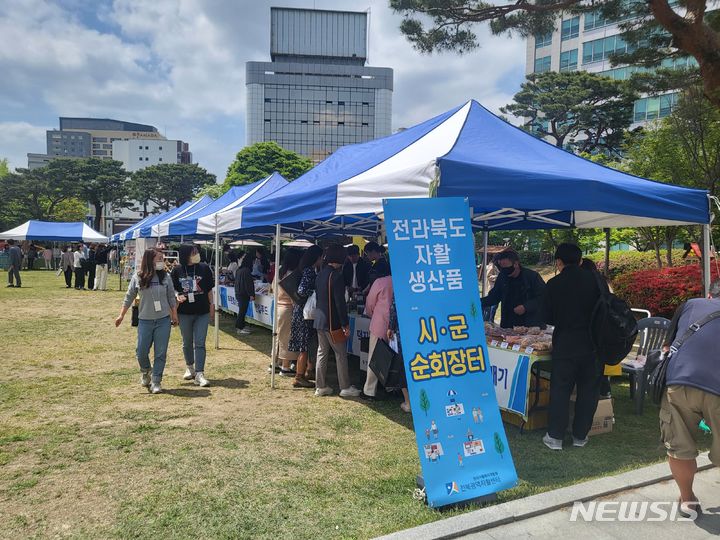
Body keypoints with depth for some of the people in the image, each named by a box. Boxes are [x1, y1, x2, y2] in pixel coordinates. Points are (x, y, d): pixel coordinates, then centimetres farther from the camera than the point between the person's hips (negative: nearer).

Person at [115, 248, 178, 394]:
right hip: (145, 320, 0)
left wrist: (174, 315, 7)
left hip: (163, 320, 0)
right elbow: (129, 297, 5)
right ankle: (145, 372, 36)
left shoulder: (165, 277, 0)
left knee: (161, 353, 1)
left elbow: (171, 297, 7)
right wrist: (121, 315, 6)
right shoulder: (137, 277, -3)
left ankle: (156, 382, 13)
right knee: (142, 352, 6)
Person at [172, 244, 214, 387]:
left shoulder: (204, 268, -2)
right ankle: (190, 367, 36)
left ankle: (199, 374, -5)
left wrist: (212, 304, 4)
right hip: (184, 312, 1)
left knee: (199, 343, -5)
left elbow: (209, 289, 5)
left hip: (202, 312, -1)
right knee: (187, 342, 16)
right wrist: (178, 296, -14)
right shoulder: (177, 270, -2)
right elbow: (172, 289, 6)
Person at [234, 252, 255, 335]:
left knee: (242, 310, 17)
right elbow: (248, 283, -19)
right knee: (242, 311, -3)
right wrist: (251, 294, -15)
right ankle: (239, 328, 1)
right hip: (244, 294, -9)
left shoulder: (239, 270, 9)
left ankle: (242, 325, 25)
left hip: (238, 293, 9)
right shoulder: (246, 271, -18)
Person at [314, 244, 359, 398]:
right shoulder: (337, 276, -17)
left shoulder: (320, 274, 9)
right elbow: (340, 302, -19)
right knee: (341, 354, 2)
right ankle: (345, 388, 9)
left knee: (322, 353, 12)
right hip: (332, 322, -8)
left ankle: (320, 387, 17)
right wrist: (346, 324, -15)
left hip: (319, 320, 8)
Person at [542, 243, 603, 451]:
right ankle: (580, 436, 20)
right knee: (588, 390, 12)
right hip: (593, 343, 2)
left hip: (564, 344, -1)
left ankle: (555, 436, 10)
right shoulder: (595, 281, -4)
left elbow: (547, 317, 0)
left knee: (560, 390, 7)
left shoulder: (554, 284, -7)